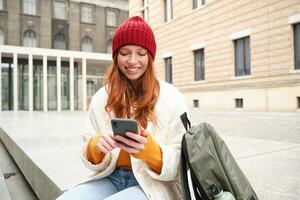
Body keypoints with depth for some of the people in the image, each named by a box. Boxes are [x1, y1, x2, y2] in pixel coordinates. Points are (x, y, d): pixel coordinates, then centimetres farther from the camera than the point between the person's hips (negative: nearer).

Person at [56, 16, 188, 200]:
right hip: (110, 178, 3)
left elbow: (178, 164, -7)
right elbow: (91, 157, 4)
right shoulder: (101, 97, 3)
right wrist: (96, 146, -19)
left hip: (151, 184, -2)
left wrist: (148, 149, -26)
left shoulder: (172, 97, -7)